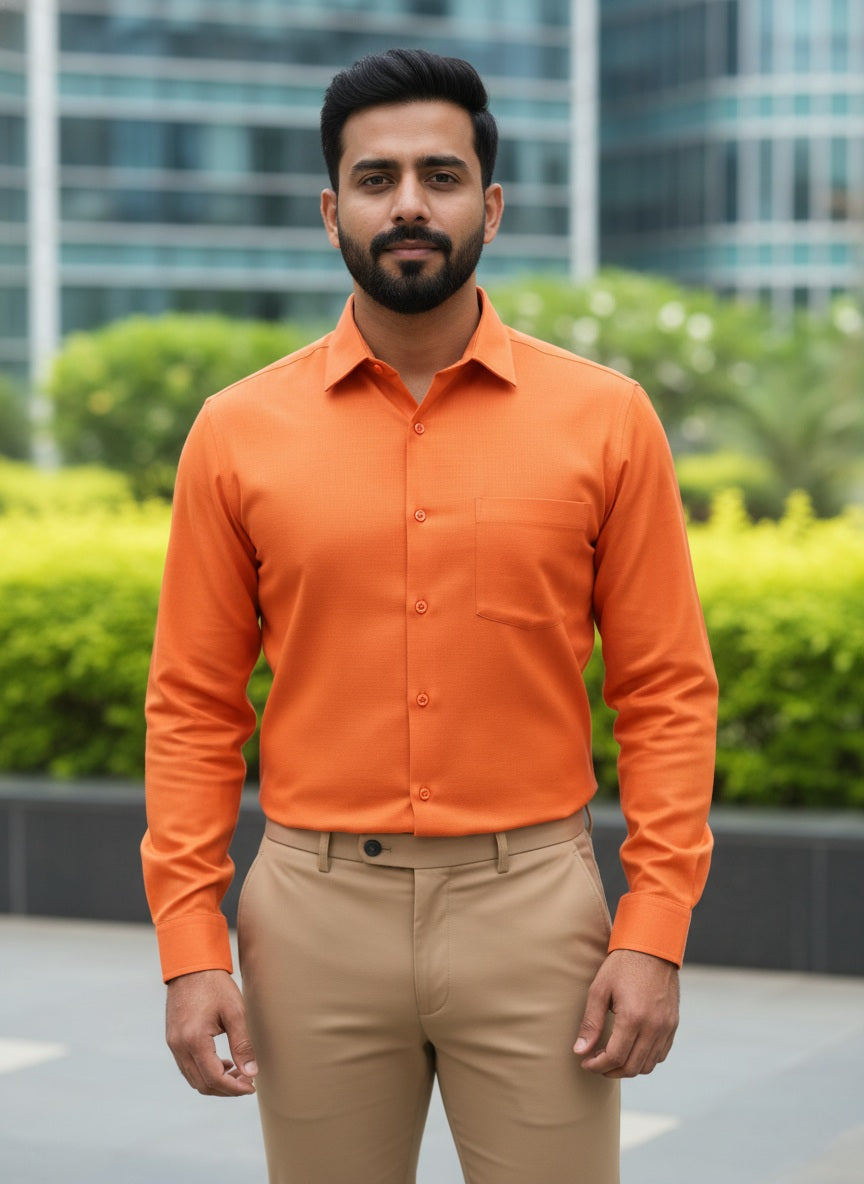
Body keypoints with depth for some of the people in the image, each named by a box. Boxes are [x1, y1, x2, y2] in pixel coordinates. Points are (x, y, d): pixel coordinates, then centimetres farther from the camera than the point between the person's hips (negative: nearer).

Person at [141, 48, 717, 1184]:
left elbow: (667, 692, 1)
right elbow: (194, 707, 4)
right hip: (318, 916, 1)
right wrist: (190, 949, -3)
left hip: (531, 911, -1)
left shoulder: (604, 420, 0)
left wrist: (655, 934, -6)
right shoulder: (239, 433, 2)